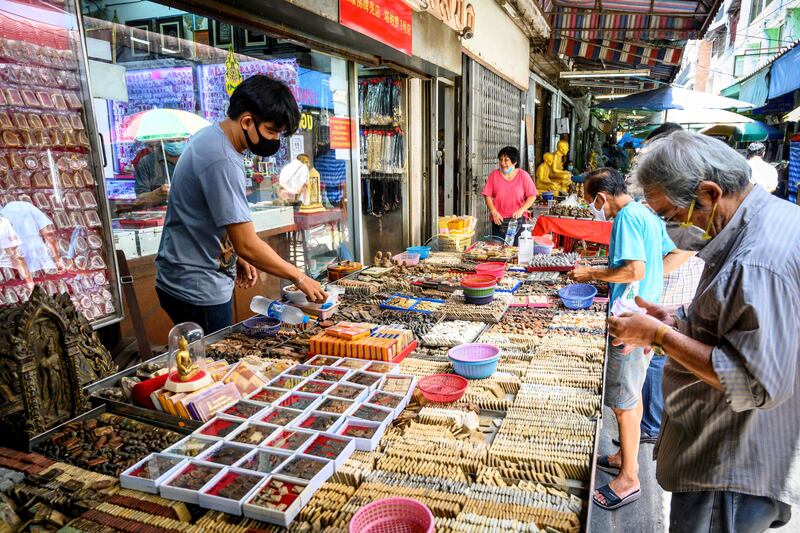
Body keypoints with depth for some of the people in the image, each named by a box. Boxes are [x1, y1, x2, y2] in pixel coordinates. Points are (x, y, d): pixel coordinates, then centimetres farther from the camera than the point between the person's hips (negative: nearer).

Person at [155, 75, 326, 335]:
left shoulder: (210, 136, 6)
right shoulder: (222, 161, -25)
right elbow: (247, 244, -25)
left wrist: (236, 257, 13)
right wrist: (299, 278, -16)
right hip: (198, 291, -10)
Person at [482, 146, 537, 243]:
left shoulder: (523, 175, 3)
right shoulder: (494, 174, 5)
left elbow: (532, 196, 2)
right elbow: (487, 195, 3)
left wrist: (521, 210, -11)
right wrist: (494, 212, -9)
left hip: (517, 220, 0)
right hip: (499, 220, 1)